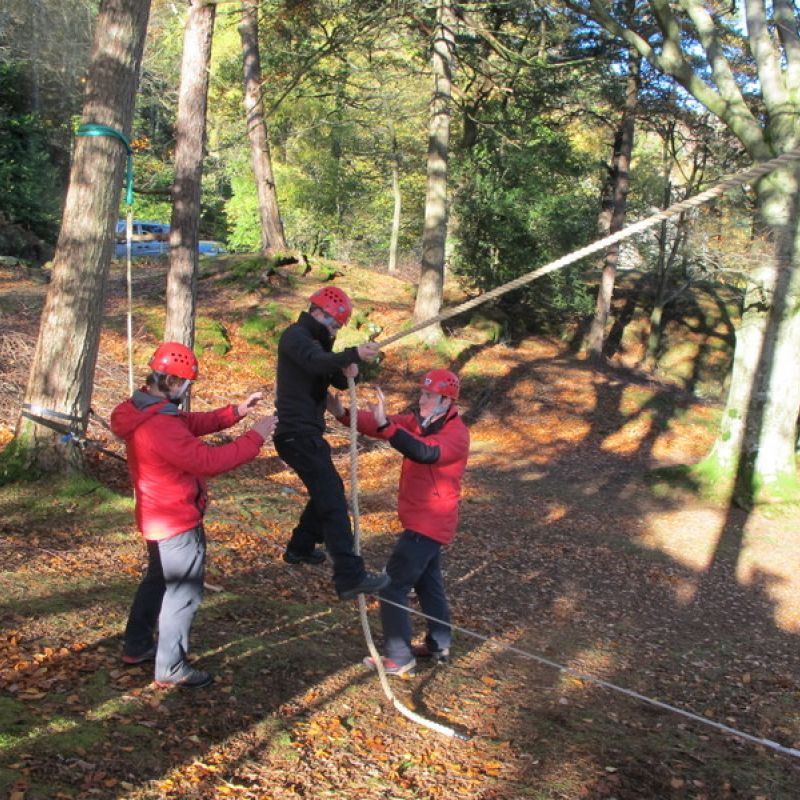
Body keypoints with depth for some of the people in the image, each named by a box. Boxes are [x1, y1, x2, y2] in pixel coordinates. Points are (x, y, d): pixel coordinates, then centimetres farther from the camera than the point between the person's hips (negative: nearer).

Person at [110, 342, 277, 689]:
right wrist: (255, 437, -24)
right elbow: (208, 461, -32)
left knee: (157, 580, 26)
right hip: (179, 523, -10)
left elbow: (191, 422, 10)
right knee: (184, 593, 3)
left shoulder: (144, 409, 2)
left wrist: (236, 411, -2)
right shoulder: (160, 426, -31)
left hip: (158, 517, 10)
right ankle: (171, 669, 15)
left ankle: (137, 646, 40)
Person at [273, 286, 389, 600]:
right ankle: (350, 577, -21)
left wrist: (347, 373, -11)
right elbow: (317, 362, -32)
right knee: (332, 498, -16)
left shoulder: (316, 342, 20)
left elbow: (337, 380, 11)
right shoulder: (296, 335, -11)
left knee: (325, 492, 22)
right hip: (297, 433, -10)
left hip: (305, 432, 10)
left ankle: (300, 548, 38)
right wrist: (353, 354, -46)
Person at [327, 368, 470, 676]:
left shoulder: (456, 434, -21)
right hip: (423, 520, 9)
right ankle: (439, 645, 36)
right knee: (428, 581, 21)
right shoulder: (420, 421, 3)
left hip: (429, 523, -9)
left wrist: (385, 425, -50)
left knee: (392, 586, -6)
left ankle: (399, 658, 3)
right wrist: (343, 415, -23)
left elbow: (425, 453, -41)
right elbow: (379, 425, -6)